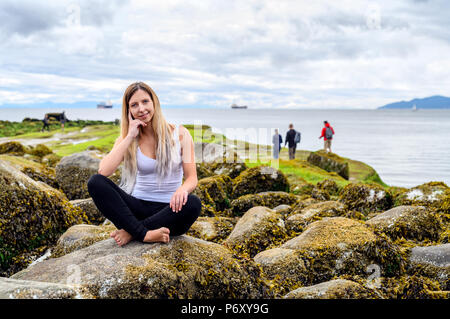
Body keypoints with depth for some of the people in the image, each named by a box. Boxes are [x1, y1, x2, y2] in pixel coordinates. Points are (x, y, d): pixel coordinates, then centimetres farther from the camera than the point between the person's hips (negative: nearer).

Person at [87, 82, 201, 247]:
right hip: (138, 207, 1)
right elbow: (103, 171, -13)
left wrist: (182, 189, -27)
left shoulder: (180, 134, 1)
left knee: (193, 203, -35)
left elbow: (192, 178, -2)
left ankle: (130, 231, -22)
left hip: (169, 210, -1)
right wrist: (130, 137, -12)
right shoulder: (127, 139, 5)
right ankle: (144, 234, -31)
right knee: (95, 182, -21)